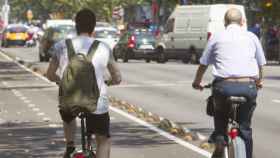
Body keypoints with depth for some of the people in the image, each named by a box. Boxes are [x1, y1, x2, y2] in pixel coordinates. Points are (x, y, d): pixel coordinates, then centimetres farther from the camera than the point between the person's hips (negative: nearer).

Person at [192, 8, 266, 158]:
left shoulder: (216, 37, 10)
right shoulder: (251, 37, 13)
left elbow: (203, 64, 16)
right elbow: (260, 64, 22)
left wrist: (197, 82, 34)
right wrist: (259, 81, 42)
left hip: (224, 85, 0)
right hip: (248, 86, 0)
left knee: (220, 116, 27)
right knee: (245, 128, 15)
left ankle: (220, 139, 3)